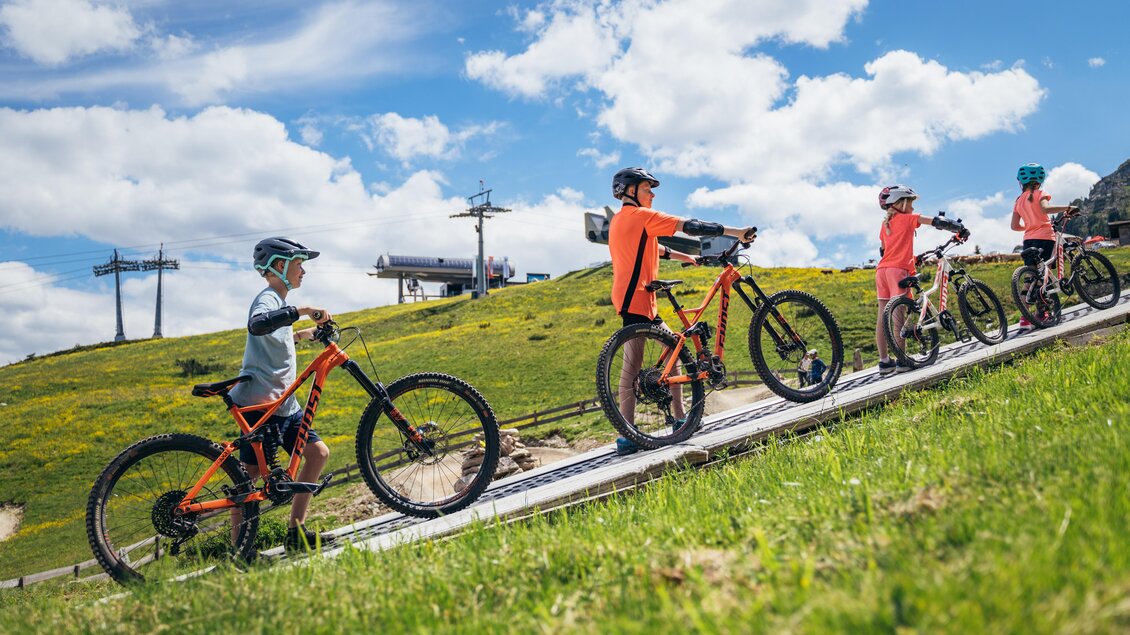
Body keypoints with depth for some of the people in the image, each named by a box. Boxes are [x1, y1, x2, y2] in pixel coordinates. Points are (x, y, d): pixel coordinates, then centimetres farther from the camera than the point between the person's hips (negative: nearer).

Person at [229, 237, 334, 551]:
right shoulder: (268, 298, -11)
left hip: (283, 404, 10)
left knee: (318, 452, 3)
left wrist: (306, 333, 34)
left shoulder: (279, 302, 20)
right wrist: (302, 310, -39)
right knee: (251, 473, -7)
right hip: (259, 402, -10)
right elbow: (257, 325, -37)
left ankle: (296, 532, 8)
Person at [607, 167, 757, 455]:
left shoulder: (619, 220, 21)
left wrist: (688, 258, 29)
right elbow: (688, 226, -12)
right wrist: (736, 232, -11)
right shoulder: (640, 215, -7)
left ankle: (680, 419, 18)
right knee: (632, 366, -11)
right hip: (635, 299, -10)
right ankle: (627, 437, -11)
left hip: (635, 299, 10)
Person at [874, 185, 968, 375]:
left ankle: (884, 361, 5)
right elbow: (936, 221, 0)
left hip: (882, 269, 7)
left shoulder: (885, 225, 24)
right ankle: (901, 360, -9)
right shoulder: (908, 218, 5)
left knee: (883, 315, 3)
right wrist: (960, 228, 5)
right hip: (898, 269, -7)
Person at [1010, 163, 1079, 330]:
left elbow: (1014, 226, 11)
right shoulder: (1040, 194, -2)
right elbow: (1045, 209, -24)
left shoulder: (1018, 201, 14)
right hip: (1044, 237, -5)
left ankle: (1025, 317, -3)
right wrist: (1067, 208, -20)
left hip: (1028, 239, 5)